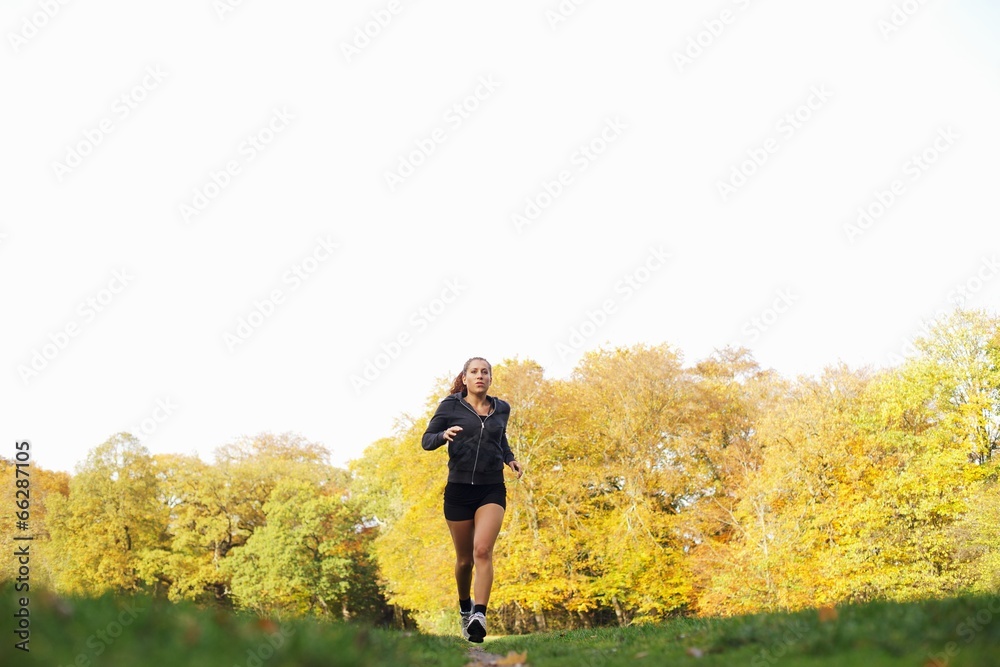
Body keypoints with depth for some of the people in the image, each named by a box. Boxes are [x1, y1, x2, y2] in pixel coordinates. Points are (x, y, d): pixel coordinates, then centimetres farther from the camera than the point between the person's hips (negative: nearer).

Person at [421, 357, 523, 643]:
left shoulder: (501, 409, 8)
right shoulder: (451, 405, -2)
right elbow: (426, 441, -2)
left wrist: (509, 458, 10)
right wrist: (444, 435, -23)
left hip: (492, 490, 1)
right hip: (458, 490, -1)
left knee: (483, 550, -21)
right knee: (464, 559, 10)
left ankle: (479, 615, -27)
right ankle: (464, 608, 36)